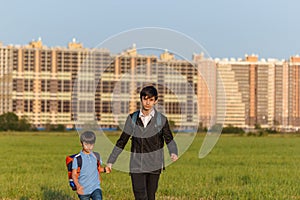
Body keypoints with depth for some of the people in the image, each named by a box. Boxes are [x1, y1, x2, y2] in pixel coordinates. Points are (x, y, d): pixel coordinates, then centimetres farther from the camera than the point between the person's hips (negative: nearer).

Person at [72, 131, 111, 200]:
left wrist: (104, 169, 0)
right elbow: (74, 174, -8)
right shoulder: (77, 158, -8)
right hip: (83, 190, -2)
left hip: (95, 187, 2)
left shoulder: (96, 156, 7)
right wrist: (78, 186, -24)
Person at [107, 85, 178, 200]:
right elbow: (122, 141, 10)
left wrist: (173, 153, -25)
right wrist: (111, 160, 9)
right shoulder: (132, 118, 4)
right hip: (136, 165, 1)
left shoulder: (161, 119, -1)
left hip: (154, 165, 0)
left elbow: (169, 139, -3)